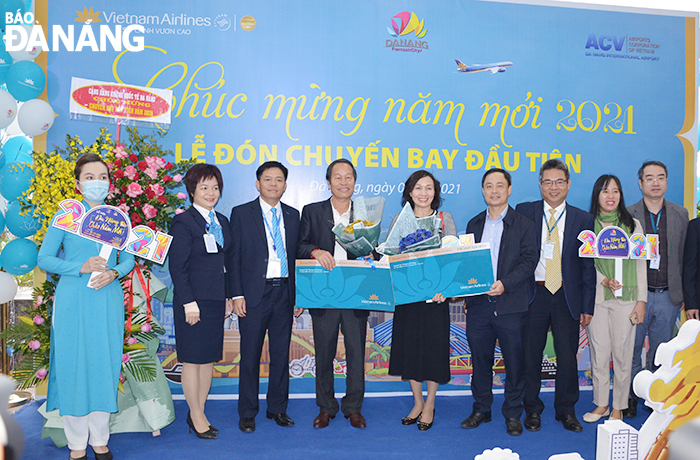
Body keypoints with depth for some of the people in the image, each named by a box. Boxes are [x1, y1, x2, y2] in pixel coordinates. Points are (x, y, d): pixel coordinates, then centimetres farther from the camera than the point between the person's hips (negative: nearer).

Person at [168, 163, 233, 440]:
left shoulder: (222, 222, 14)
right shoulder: (183, 222, -7)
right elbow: (177, 267, -11)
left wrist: (228, 297, 12)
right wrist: (189, 302, -16)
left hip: (216, 300, 7)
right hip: (193, 301, -7)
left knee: (210, 358, 11)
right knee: (192, 360, 1)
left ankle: (199, 413, 22)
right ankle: (196, 417, 13)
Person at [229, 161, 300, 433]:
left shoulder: (292, 215, 12)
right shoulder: (241, 214, 2)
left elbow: (295, 255, 11)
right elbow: (234, 257, -2)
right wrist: (237, 295, -9)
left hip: (284, 293, 3)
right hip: (254, 294, -3)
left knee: (281, 354, 9)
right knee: (250, 355, 4)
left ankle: (277, 408, 23)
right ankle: (247, 413, 17)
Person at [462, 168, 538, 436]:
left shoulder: (524, 224, 2)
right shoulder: (474, 225, 14)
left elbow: (529, 261, -7)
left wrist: (505, 283, -20)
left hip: (511, 305, -3)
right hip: (478, 303, 3)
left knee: (514, 361, 4)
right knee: (480, 360, 10)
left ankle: (513, 414, 20)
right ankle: (481, 409, 25)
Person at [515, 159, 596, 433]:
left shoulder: (583, 219, 6)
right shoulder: (524, 212, 3)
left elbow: (588, 266, 6)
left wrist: (588, 306, 2)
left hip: (567, 297, 1)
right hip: (533, 294, -1)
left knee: (568, 356, 6)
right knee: (530, 354, 6)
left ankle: (566, 410, 24)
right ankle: (532, 409, 23)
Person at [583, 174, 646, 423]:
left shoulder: (633, 225, 7)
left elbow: (640, 264, 6)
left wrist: (641, 300, 0)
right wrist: (604, 280, -11)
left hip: (625, 298, 0)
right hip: (595, 297, 0)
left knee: (622, 354, 2)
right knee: (598, 353, 5)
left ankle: (618, 407, 16)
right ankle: (601, 404, 20)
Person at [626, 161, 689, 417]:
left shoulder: (680, 214, 6)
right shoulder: (627, 215, -2)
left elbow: (685, 256, 9)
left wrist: (683, 293, 7)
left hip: (668, 297, 2)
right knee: (632, 349, 6)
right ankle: (630, 397, 20)